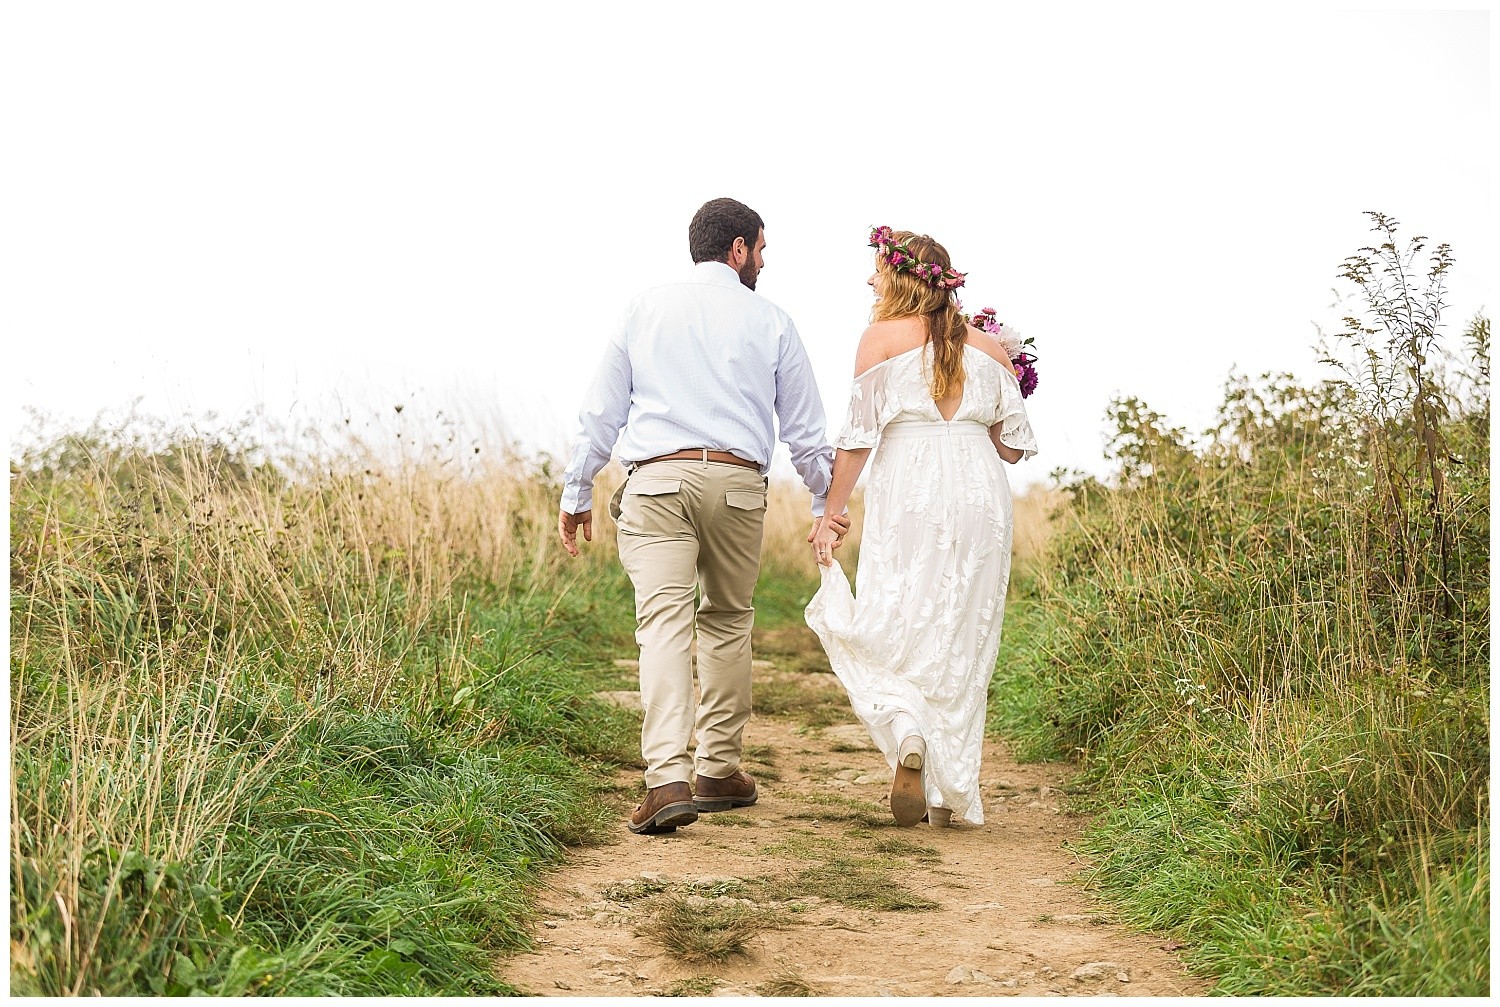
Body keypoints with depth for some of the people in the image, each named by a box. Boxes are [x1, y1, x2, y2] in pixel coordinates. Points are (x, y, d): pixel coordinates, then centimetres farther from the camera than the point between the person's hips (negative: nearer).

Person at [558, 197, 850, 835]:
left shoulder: (645, 311, 11)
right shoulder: (769, 322, 9)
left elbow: (601, 411, 11)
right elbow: (805, 427, 12)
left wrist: (576, 493, 18)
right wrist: (825, 503, 24)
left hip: (657, 479, 0)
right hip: (737, 481, 0)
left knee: (664, 622, -10)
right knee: (727, 620, 16)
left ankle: (668, 778, -23)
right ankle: (718, 771, 21)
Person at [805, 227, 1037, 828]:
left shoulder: (883, 337, 2)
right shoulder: (988, 348, 12)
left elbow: (859, 435, -2)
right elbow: (1013, 447, 11)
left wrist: (829, 514, 4)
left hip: (908, 497, -3)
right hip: (982, 496, 4)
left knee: (893, 630, 5)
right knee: (964, 644, 8)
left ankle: (906, 731, -23)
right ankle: (951, 794, 11)